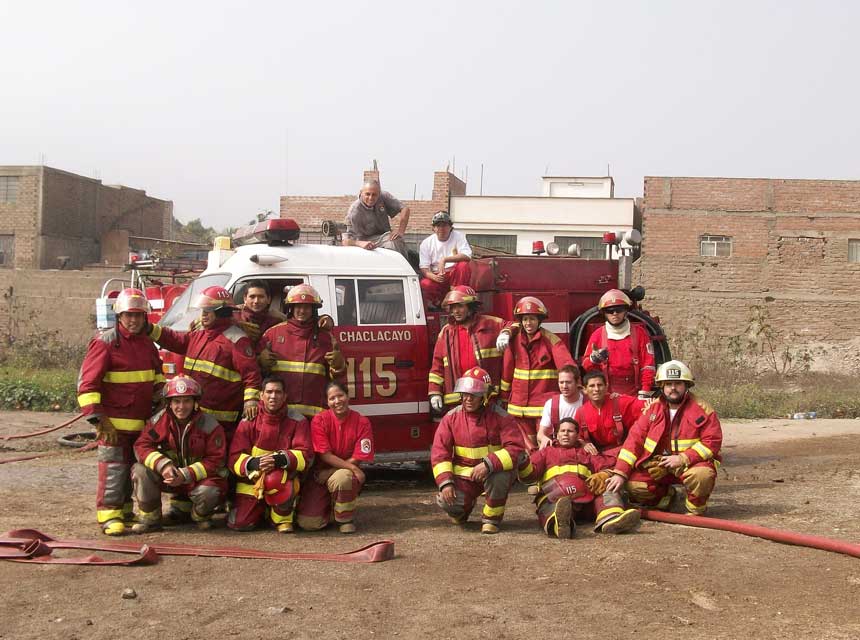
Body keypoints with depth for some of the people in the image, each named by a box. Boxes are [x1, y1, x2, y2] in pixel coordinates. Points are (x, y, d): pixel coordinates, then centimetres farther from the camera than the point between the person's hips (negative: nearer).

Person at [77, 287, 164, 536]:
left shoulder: (148, 344, 12)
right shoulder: (105, 343, -10)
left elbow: (157, 378, 27)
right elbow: (87, 382, -15)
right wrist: (98, 419, -20)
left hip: (141, 422, 7)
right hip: (115, 421, -7)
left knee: (134, 469, 13)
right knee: (114, 469, -6)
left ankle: (125, 511, 25)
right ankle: (109, 515, 2)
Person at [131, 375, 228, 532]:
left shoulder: (209, 425, -16)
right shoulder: (159, 420, -7)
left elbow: (216, 460, -16)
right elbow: (142, 446, -12)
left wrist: (186, 475, -26)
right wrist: (163, 465, -30)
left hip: (200, 477, -3)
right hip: (169, 475, 3)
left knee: (208, 492, -35)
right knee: (140, 470, -21)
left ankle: (200, 516, 4)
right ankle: (149, 518, -5)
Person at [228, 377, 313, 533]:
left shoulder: (297, 421, -4)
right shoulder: (249, 421, -1)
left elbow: (306, 455, -10)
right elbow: (234, 457, -4)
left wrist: (282, 459, -29)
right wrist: (253, 463, -26)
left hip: (285, 475, -2)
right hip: (252, 479, 2)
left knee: (274, 479, -39)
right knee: (239, 523, -15)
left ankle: (283, 519, -9)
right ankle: (263, 509, 22)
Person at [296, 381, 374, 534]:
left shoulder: (362, 422, -7)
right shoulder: (319, 420, -7)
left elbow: (357, 460, -9)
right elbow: (325, 455, -12)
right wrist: (352, 467, -21)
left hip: (347, 474, 0)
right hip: (320, 476, 1)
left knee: (341, 478, -39)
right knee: (308, 523, -17)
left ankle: (346, 519, -11)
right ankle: (329, 507, 18)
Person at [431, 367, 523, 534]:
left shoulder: (500, 417, -12)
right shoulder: (451, 418, -3)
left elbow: (515, 448, -21)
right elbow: (439, 452, -5)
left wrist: (488, 464, -34)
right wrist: (445, 482, -19)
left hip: (492, 472, -2)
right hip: (462, 475, 2)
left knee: (500, 476, -36)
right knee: (446, 502, -23)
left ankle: (491, 518, -9)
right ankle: (465, 505, 17)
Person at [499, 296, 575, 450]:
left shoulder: (550, 339, -8)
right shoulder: (514, 340, 3)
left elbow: (566, 364, -17)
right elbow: (507, 368, 7)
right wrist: (504, 395, 10)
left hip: (544, 400, -4)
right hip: (520, 401, 4)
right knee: (529, 446, 12)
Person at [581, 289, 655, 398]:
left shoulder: (639, 332, 4)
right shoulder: (597, 335, 6)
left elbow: (648, 364, 2)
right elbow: (585, 365, 7)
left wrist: (645, 392, -5)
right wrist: (594, 358, -16)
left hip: (634, 395, 0)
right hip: (607, 396, 0)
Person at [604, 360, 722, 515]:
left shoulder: (702, 409, -5)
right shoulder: (653, 409, 3)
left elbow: (712, 441, -12)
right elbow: (634, 439, -2)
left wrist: (683, 459, -23)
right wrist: (620, 472, -11)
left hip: (691, 463, -3)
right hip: (658, 466, 3)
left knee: (702, 475, -36)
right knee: (633, 484, -17)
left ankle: (696, 510, -2)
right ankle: (668, 498, 15)